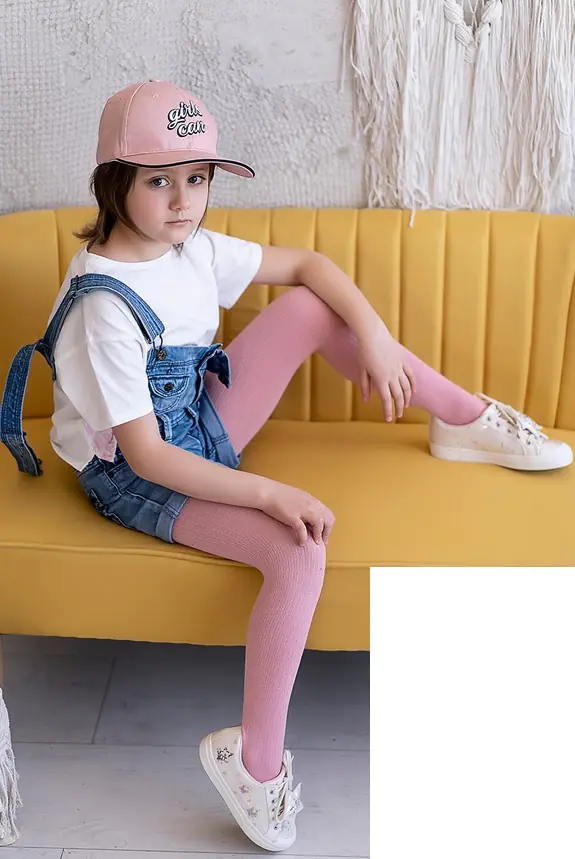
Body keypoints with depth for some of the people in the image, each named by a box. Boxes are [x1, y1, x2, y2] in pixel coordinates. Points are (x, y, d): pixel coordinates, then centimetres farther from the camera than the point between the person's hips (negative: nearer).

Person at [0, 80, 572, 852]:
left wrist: (375, 336, -10)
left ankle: (469, 421, 9)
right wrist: (268, 494, -32)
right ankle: (255, 760, -15)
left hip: (201, 425, 8)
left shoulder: (193, 248, -6)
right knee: (300, 550, -29)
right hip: (137, 478, -8)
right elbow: (146, 454, -29)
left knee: (314, 305, -2)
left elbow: (309, 265, 5)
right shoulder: (104, 306, -29)